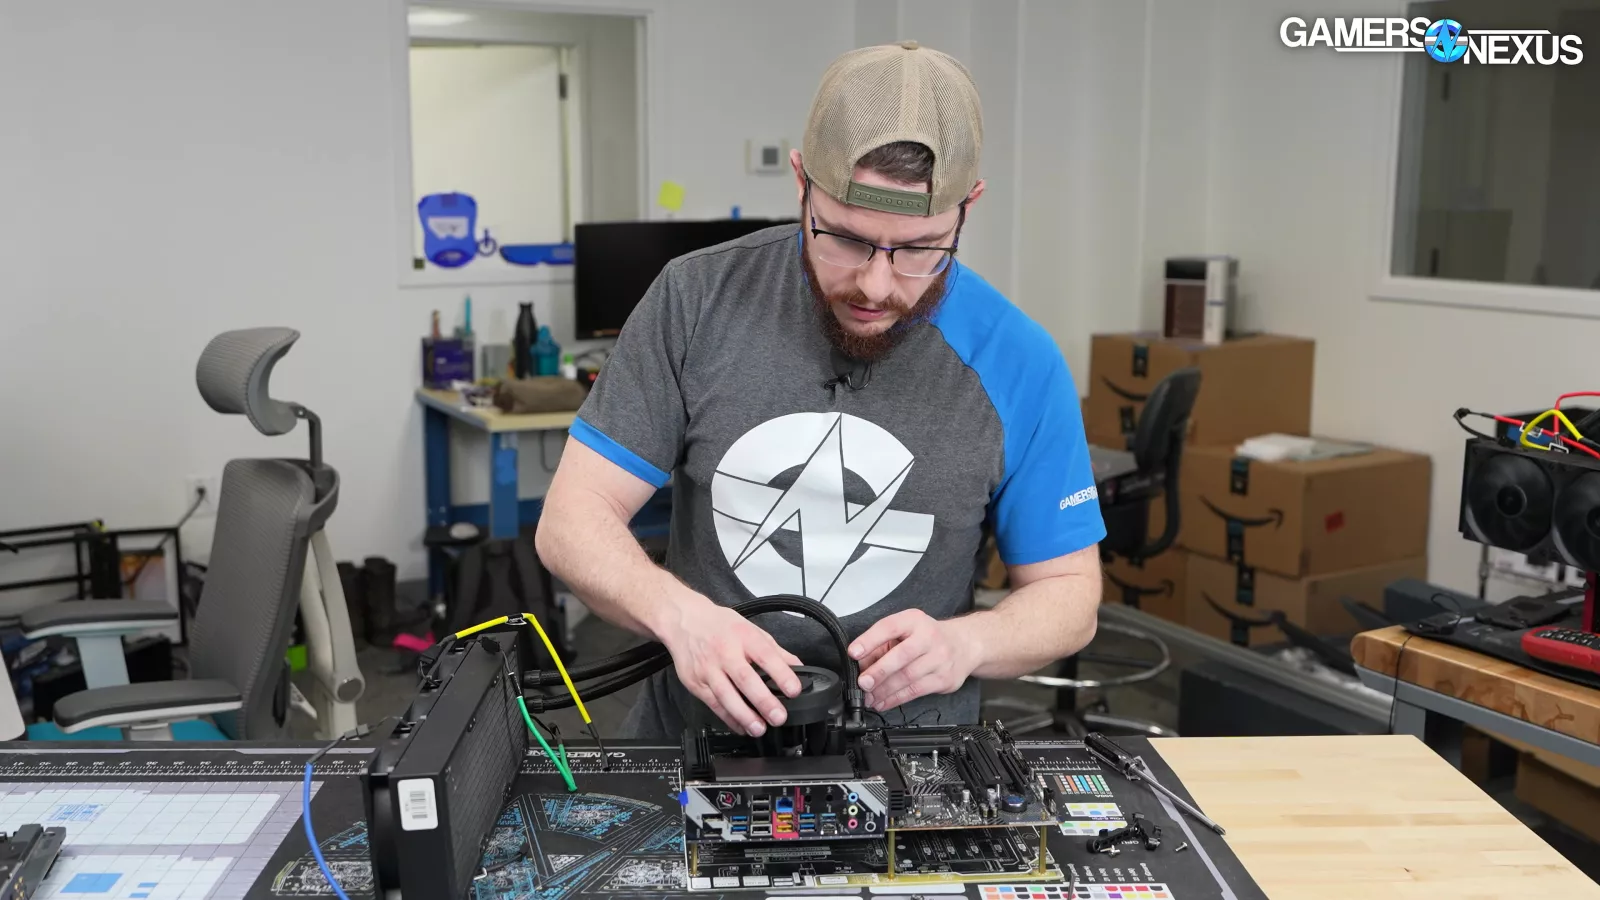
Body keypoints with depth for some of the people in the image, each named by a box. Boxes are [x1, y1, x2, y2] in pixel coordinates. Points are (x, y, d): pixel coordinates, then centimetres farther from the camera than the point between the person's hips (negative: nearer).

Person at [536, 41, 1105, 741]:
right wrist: (681, 615, -25)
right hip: (690, 737, 1)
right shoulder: (696, 301, -6)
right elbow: (573, 520, -5)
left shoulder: (1020, 364, -7)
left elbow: (1067, 592, 3)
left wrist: (968, 643, -19)